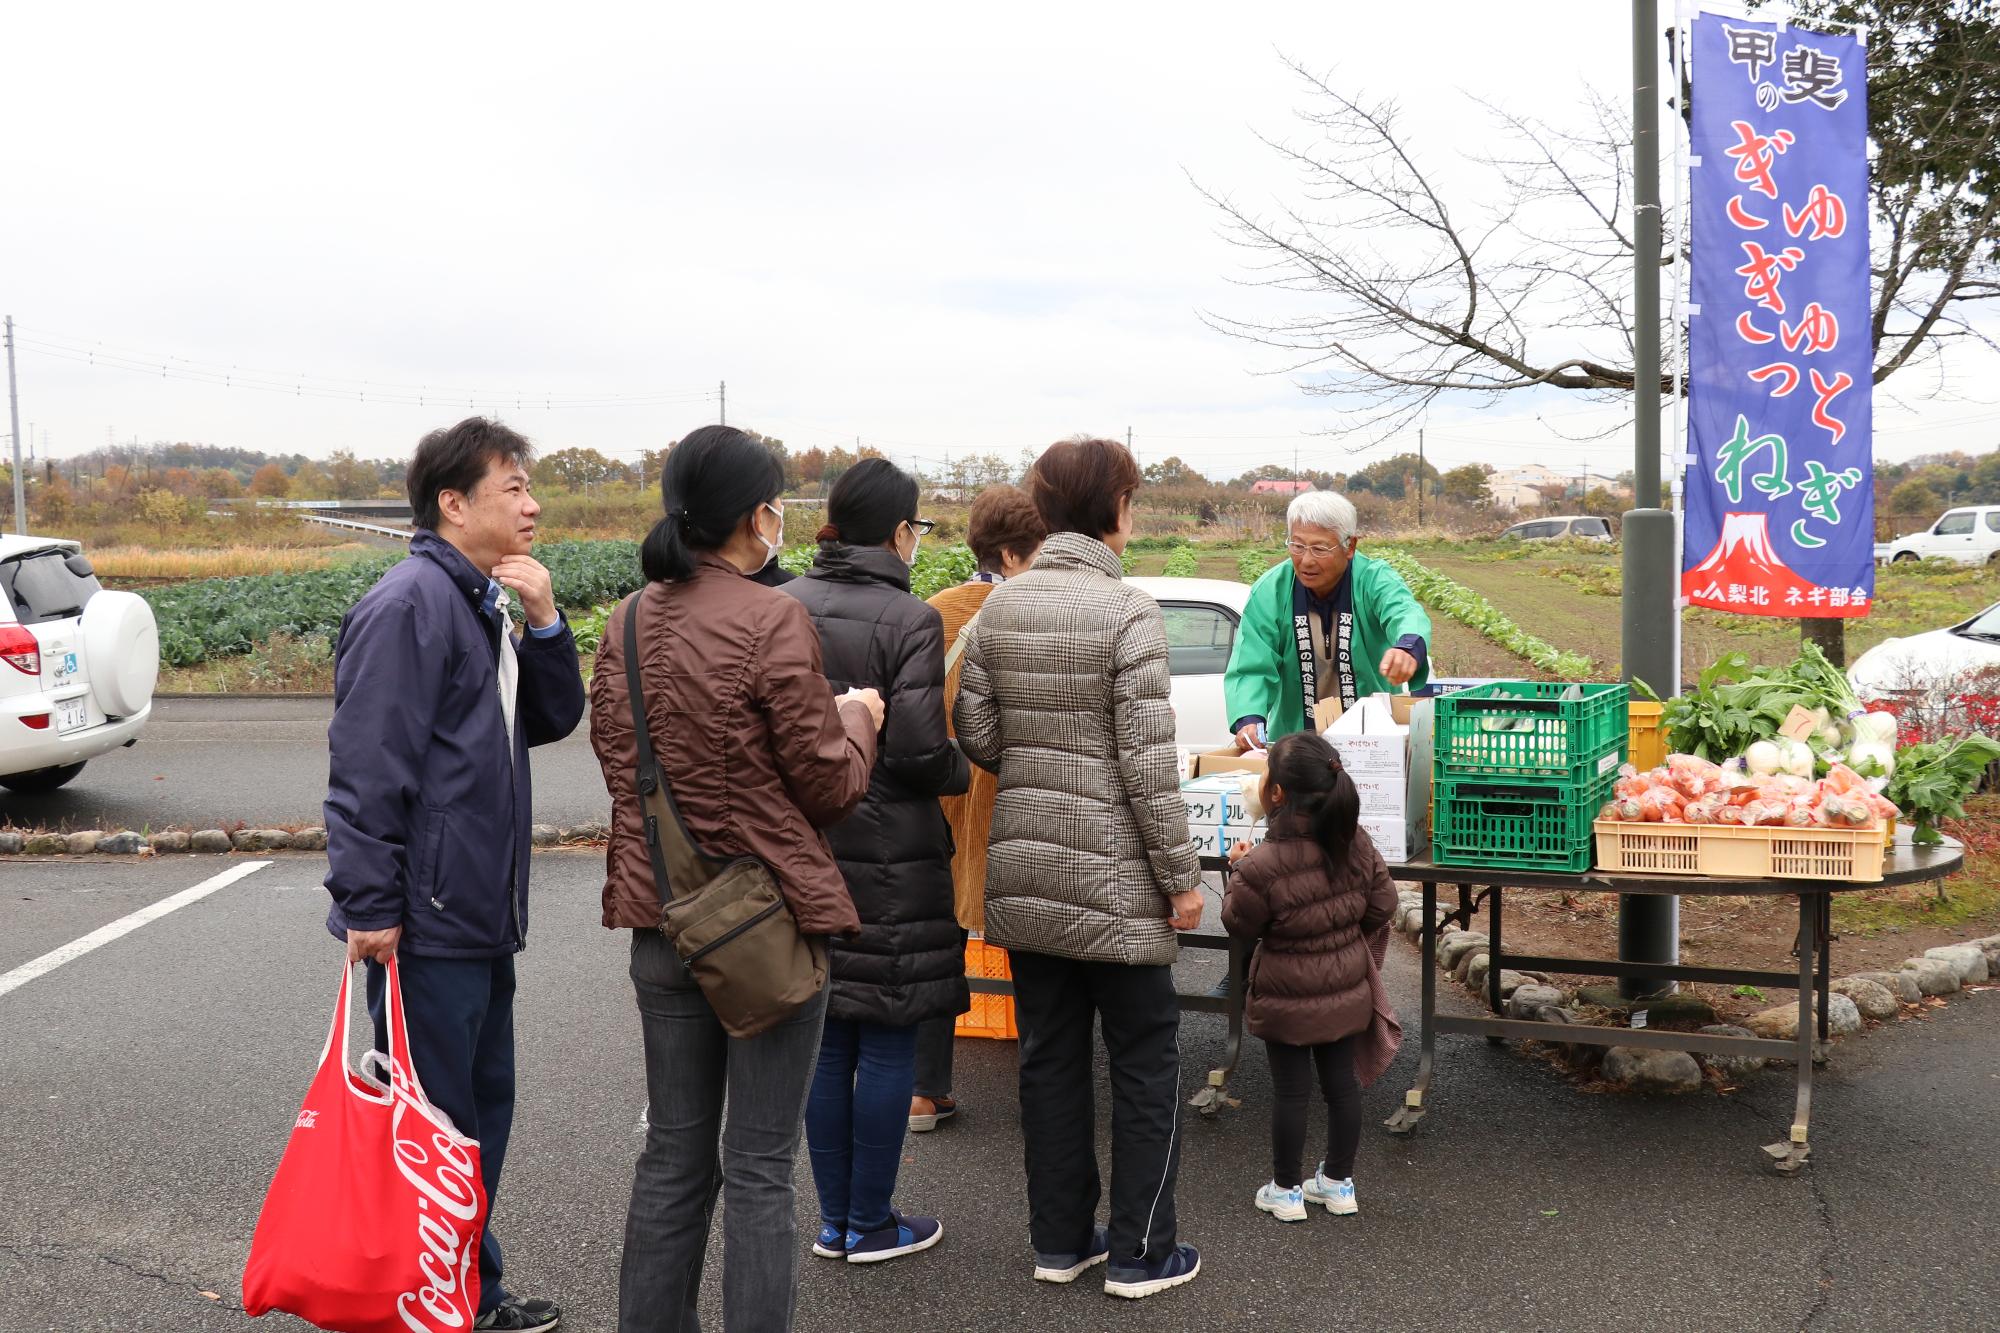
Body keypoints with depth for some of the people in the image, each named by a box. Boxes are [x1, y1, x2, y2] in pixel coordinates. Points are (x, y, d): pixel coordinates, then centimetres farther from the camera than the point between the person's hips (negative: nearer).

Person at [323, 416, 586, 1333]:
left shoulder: (483, 605, 14)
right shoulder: (408, 605, -16)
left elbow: (553, 719, 12)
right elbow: (364, 767, -20)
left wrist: (542, 622, -2)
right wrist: (369, 905, -21)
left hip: (483, 915, 10)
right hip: (426, 921, -10)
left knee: (484, 1106, 17)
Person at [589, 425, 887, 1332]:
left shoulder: (629, 623, 4)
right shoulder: (771, 621, -17)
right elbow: (827, 782, -11)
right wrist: (855, 717, 8)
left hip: (660, 917, 6)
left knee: (674, 1152, 17)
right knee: (759, 1165, 4)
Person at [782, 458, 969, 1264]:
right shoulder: (909, 620, -14)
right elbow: (921, 752, -17)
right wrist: (966, 771, 2)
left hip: (805, 854, 5)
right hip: (889, 860, -5)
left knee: (826, 1040, 14)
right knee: (889, 1042, 7)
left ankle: (834, 1219, 24)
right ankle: (870, 1225, 16)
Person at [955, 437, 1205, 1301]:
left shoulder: (998, 607, 3)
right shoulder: (1127, 611, -14)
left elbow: (976, 739, 3)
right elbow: (1148, 762, -16)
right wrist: (1181, 876, -9)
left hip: (1022, 871, 6)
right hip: (1110, 876, -5)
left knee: (1049, 1057, 15)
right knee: (1145, 1059, 9)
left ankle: (1060, 1240, 25)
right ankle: (1139, 1254, 16)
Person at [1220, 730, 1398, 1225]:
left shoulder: (1263, 865, -27)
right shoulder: (1357, 843, -11)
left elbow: (1239, 924, -10)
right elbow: (1382, 905, 1)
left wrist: (1239, 870, 2)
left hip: (1288, 998, -5)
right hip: (1346, 989, 5)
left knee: (1290, 1090, 8)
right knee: (1341, 1081, 16)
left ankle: (1286, 1190, 23)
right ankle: (1339, 1182, 30)